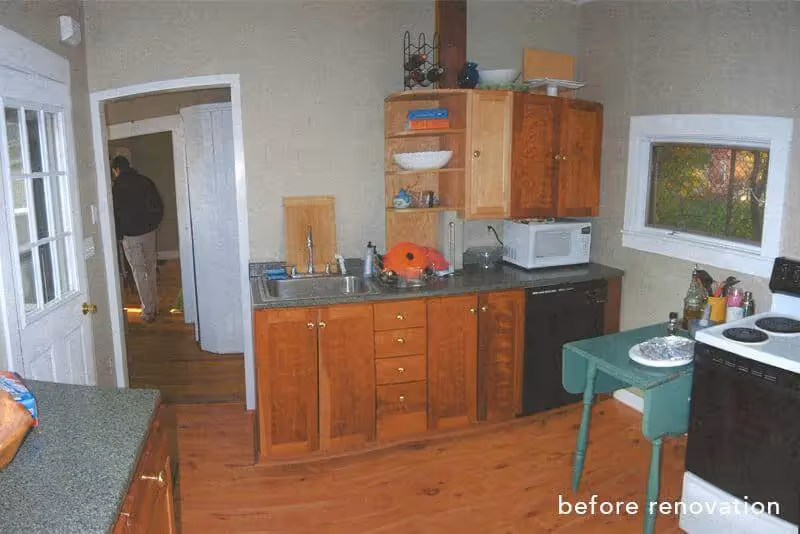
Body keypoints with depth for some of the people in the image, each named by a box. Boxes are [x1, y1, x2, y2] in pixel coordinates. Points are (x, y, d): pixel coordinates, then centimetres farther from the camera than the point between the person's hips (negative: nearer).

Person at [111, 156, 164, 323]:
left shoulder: (117, 188, -11)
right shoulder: (146, 181, 3)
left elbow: (116, 214, -8)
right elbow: (159, 207, 6)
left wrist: (118, 235, 4)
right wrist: (152, 225, 14)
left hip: (131, 235, -5)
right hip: (149, 232, 5)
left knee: (140, 272, 1)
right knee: (151, 269, 14)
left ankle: (148, 311, 3)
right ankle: (155, 307, 20)